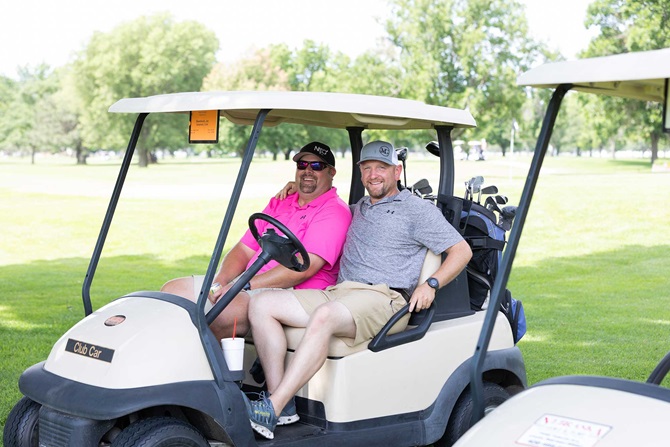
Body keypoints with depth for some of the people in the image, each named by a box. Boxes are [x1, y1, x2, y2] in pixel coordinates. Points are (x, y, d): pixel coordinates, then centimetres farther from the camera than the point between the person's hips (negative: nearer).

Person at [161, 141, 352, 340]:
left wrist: (245, 286, -19)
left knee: (220, 312, -34)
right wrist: (220, 281, -4)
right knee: (173, 289, -2)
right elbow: (244, 250, 17)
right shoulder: (278, 204, 21)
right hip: (249, 284, 8)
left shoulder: (335, 211, -5)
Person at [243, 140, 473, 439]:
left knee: (324, 316, -39)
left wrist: (432, 284, -11)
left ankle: (271, 411, -43)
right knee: (262, 304, -14)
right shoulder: (358, 209, 29)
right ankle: (283, 404, -23)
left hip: (384, 297, -7)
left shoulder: (417, 210, 10)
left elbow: (462, 251, 5)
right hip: (338, 292, 7)